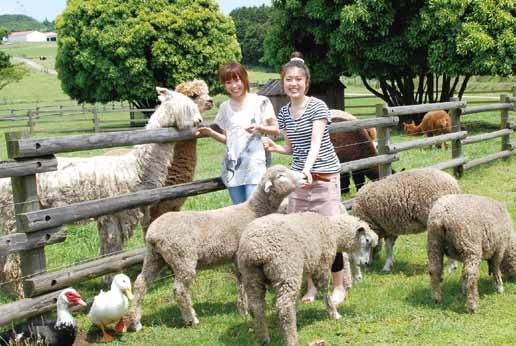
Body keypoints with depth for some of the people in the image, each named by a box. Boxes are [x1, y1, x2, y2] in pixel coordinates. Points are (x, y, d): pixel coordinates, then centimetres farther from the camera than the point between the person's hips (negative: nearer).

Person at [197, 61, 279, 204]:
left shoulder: (260, 102, 0)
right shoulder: (225, 107, 12)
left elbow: (276, 130, 3)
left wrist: (258, 127, -15)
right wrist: (210, 132, 0)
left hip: (254, 167, -4)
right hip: (232, 167, 4)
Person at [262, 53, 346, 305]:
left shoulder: (317, 107, -8)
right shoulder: (284, 113, 9)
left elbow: (316, 143, -19)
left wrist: (307, 168, -36)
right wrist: (274, 147, -1)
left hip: (323, 176, -5)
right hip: (298, 177, 5)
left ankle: (338, 287, 10)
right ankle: (311, 286, 17)